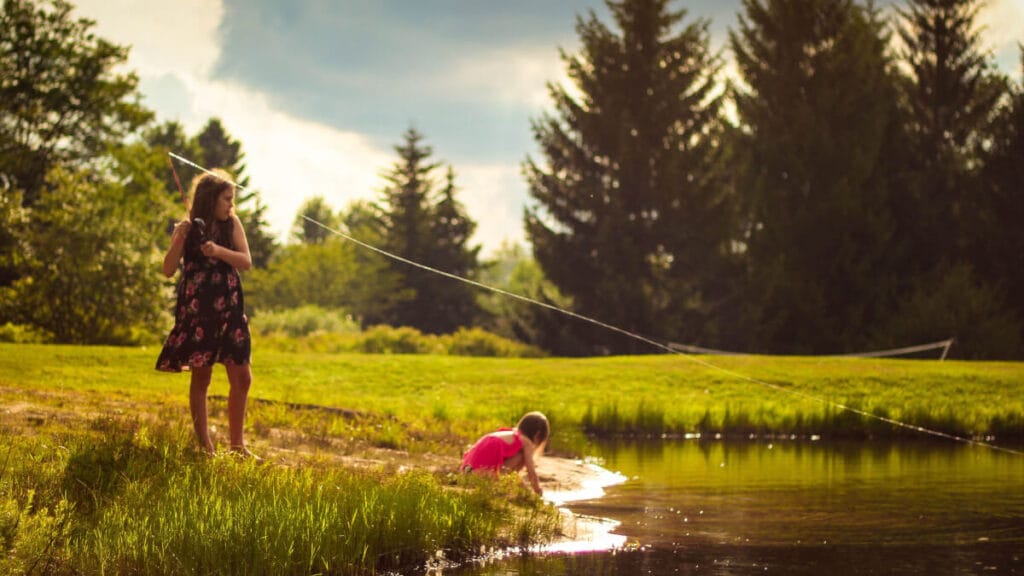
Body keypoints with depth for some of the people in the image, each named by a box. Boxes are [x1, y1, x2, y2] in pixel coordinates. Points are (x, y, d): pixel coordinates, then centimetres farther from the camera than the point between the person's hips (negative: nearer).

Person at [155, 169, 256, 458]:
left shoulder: (232, 224, 5)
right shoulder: (188, 229, -2)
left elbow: (246, 262, -4)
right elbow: (169, 270, -7)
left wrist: (219, 251, -20)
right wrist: (179, 240, -22)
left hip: (229, 310, 3)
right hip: (197, 312, -3)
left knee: (242, 378, 3)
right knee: (201, 377, 1)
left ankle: (237, 444, 14)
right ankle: (204, 446, 6)